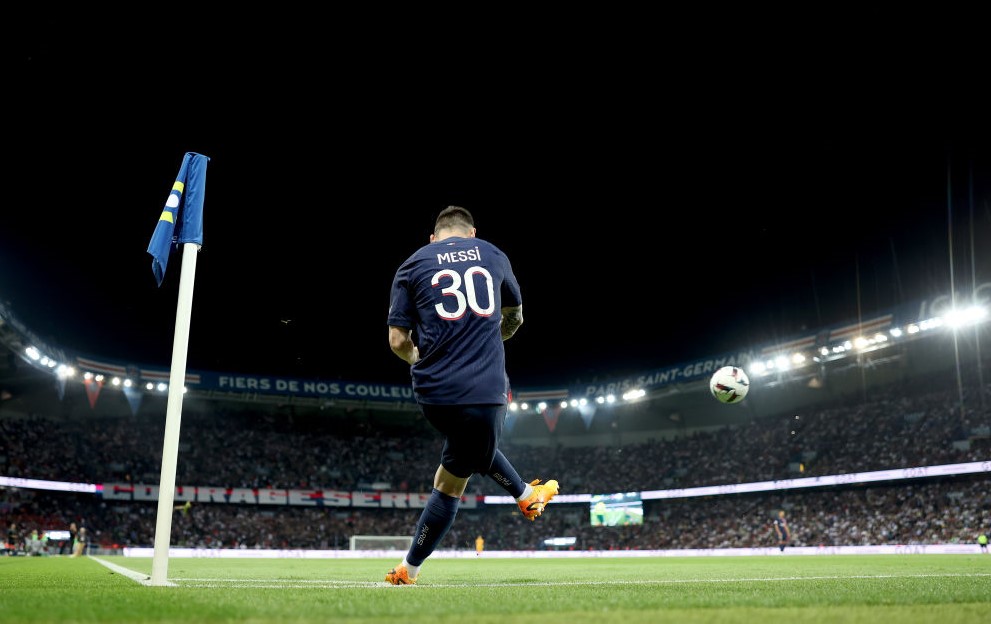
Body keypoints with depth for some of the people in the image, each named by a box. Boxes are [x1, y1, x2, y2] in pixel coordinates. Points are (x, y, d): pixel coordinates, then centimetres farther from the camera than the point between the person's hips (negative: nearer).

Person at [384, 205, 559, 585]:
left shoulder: (412, 265, 7)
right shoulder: (493, 255, 12)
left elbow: (398, 341, 2)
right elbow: (514, 318, 26)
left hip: (434, 392, 1)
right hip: (485, 390, -1)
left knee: (476, 446, 32)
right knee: (451, 483, 12)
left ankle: (527, 495, 47)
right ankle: (408, 570, 20)